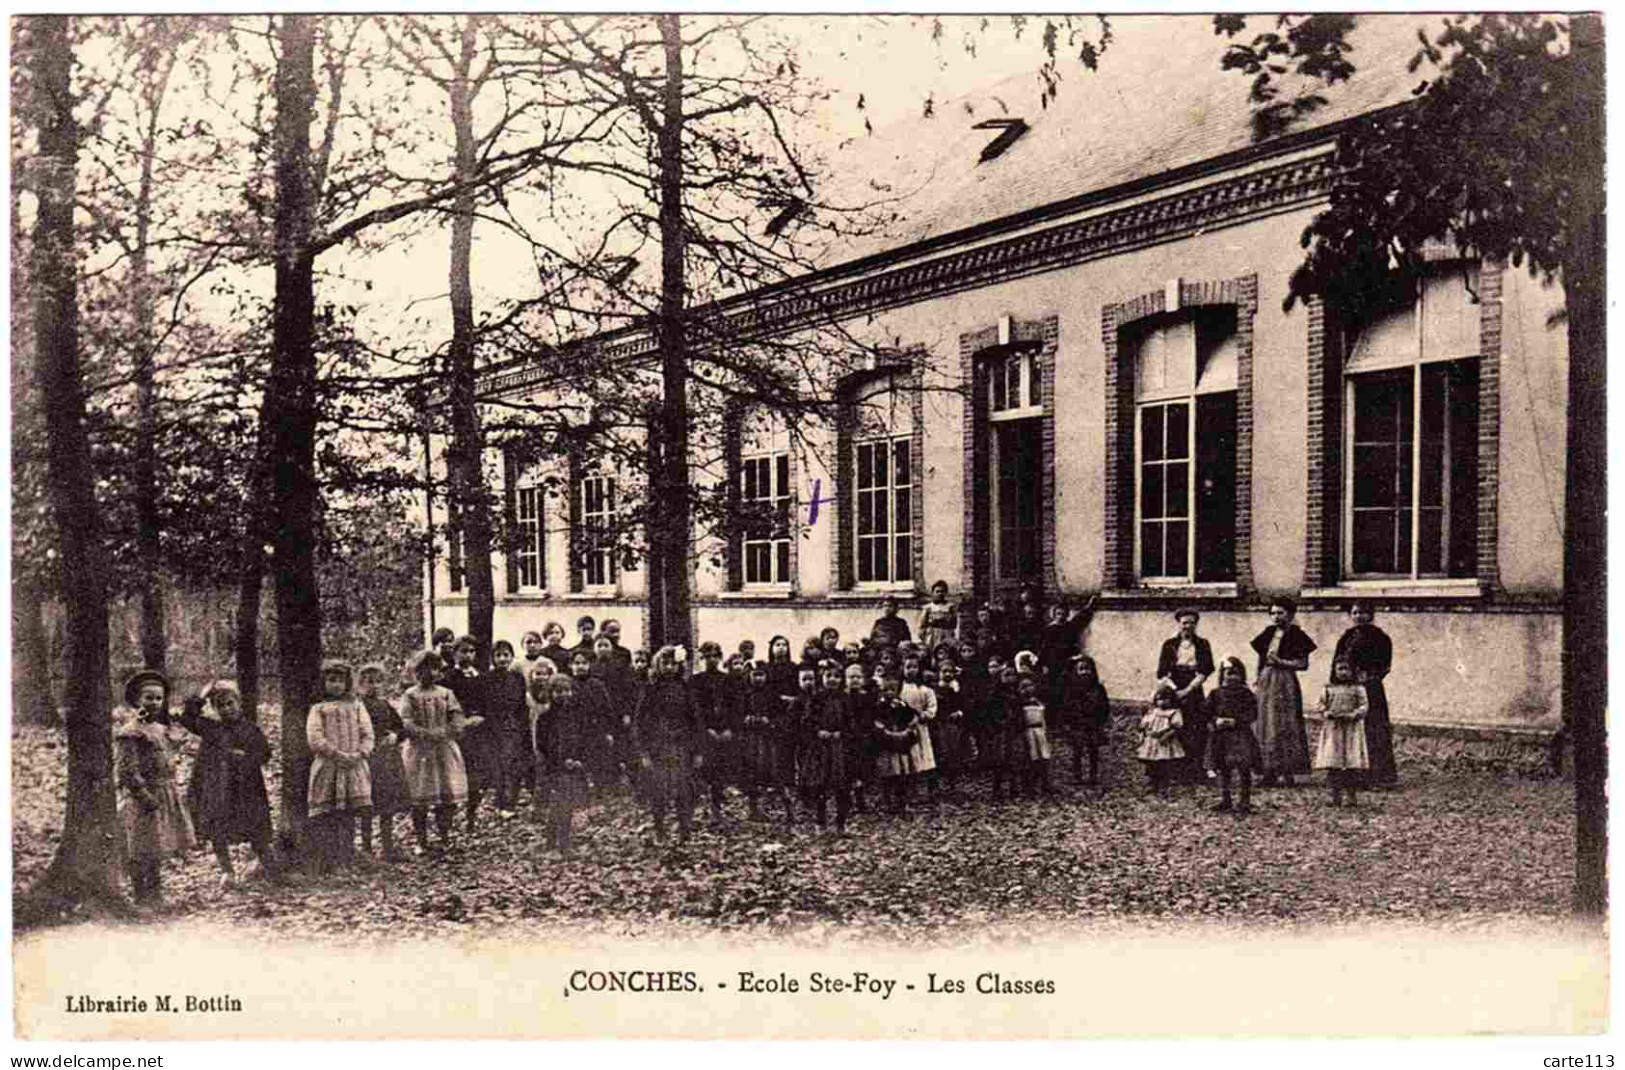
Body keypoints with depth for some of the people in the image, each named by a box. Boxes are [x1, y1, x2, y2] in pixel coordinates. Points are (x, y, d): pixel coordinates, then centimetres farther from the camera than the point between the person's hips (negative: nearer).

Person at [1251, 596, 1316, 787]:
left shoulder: (1295, 635, -4)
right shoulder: (1268, 634, 13)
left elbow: (1303, 663, -7)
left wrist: (1281, 662, -14)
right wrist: (1257, 681, 12)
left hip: (1286, 683, -6)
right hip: (1266, 682, 6)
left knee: (1286, 725, -7)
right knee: (1266, 726, 3)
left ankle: (1288, 771, -4)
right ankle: (1270, 772, 6)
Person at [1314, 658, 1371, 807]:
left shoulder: (1357, 689, 4)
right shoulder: (1329, 689, 9)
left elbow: (1364, 706, -1)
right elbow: (1322, 705, 10)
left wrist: (1354, 714, -17)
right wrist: (1327, 714, -10)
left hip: (1352, 728, -1)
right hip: (1333, 728, 1)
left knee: (1353, 764, -2)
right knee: (1333, 763, -1)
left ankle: (1352, 795, 6)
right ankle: (1336, 795, 5)